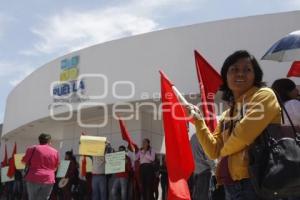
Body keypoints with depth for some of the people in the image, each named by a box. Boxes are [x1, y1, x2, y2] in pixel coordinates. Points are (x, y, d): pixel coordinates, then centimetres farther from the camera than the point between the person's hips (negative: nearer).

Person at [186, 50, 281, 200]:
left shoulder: (263, 95, -3)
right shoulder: (226, 116, 19)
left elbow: (244, 133, -18)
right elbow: (214, 151, 14)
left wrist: (225, 149, 2)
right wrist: (198, 121, 7)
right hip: (231, 186, 8)